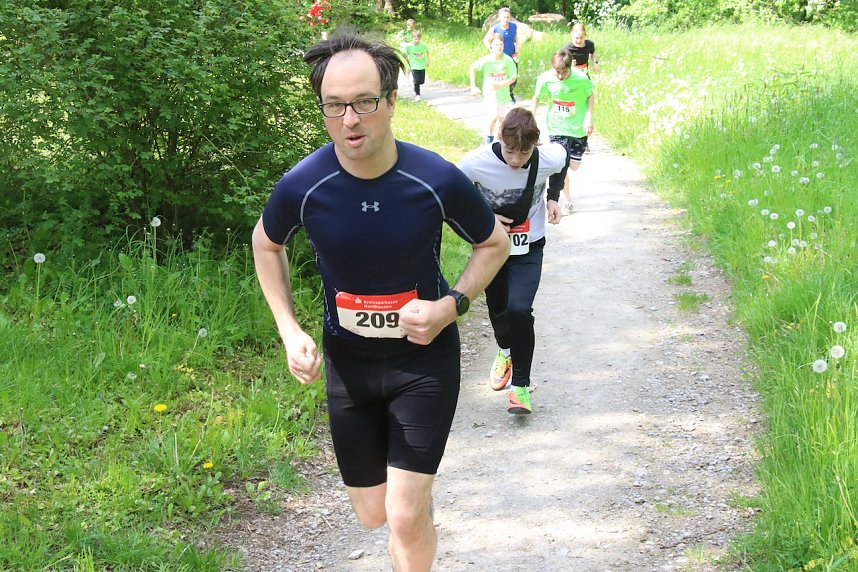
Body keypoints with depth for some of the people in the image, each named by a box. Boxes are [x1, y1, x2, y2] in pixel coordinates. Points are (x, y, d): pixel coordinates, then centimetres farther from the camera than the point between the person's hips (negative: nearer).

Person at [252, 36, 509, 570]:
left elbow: (495, 243, -1)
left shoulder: (438, 180, -21)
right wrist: (290, 332, -6)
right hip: (348, 360, 2)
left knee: (405, 517, -9)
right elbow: (266, 245, 6)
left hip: (425, 354, -2)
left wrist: (452, 307, -17)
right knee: (373, 512, 14)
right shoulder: (302, 185, -18)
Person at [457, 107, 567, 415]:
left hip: (528, 249, -1)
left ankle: (521, 385, -2)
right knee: (497, 309, 17)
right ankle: (505, 352, 52)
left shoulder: (550, 159, -22)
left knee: (519, 310, -17)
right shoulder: (476, 162, -27)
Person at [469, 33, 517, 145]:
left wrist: (500, 85, -22)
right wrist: (473, 87, -3)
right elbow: (472, 68, -1)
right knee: (494, 115, -16)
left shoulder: (508, 60, -13)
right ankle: (490, 136, 10)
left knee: (501, 118, 12)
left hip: (503, 93, 2)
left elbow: (513, 78, -6)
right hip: (490, 93, -2)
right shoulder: (486, 60, -16)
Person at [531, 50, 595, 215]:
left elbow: (590, 96, -3)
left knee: (574, 166, 7)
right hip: (557, 128, 0)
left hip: (578, 127, 0)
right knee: (560, 165, -6)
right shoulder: (545, 79, -17)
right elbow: (536, 98, 1)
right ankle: (567, 199, 13)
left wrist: (589, 117, -13)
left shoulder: (581, 78, -20)